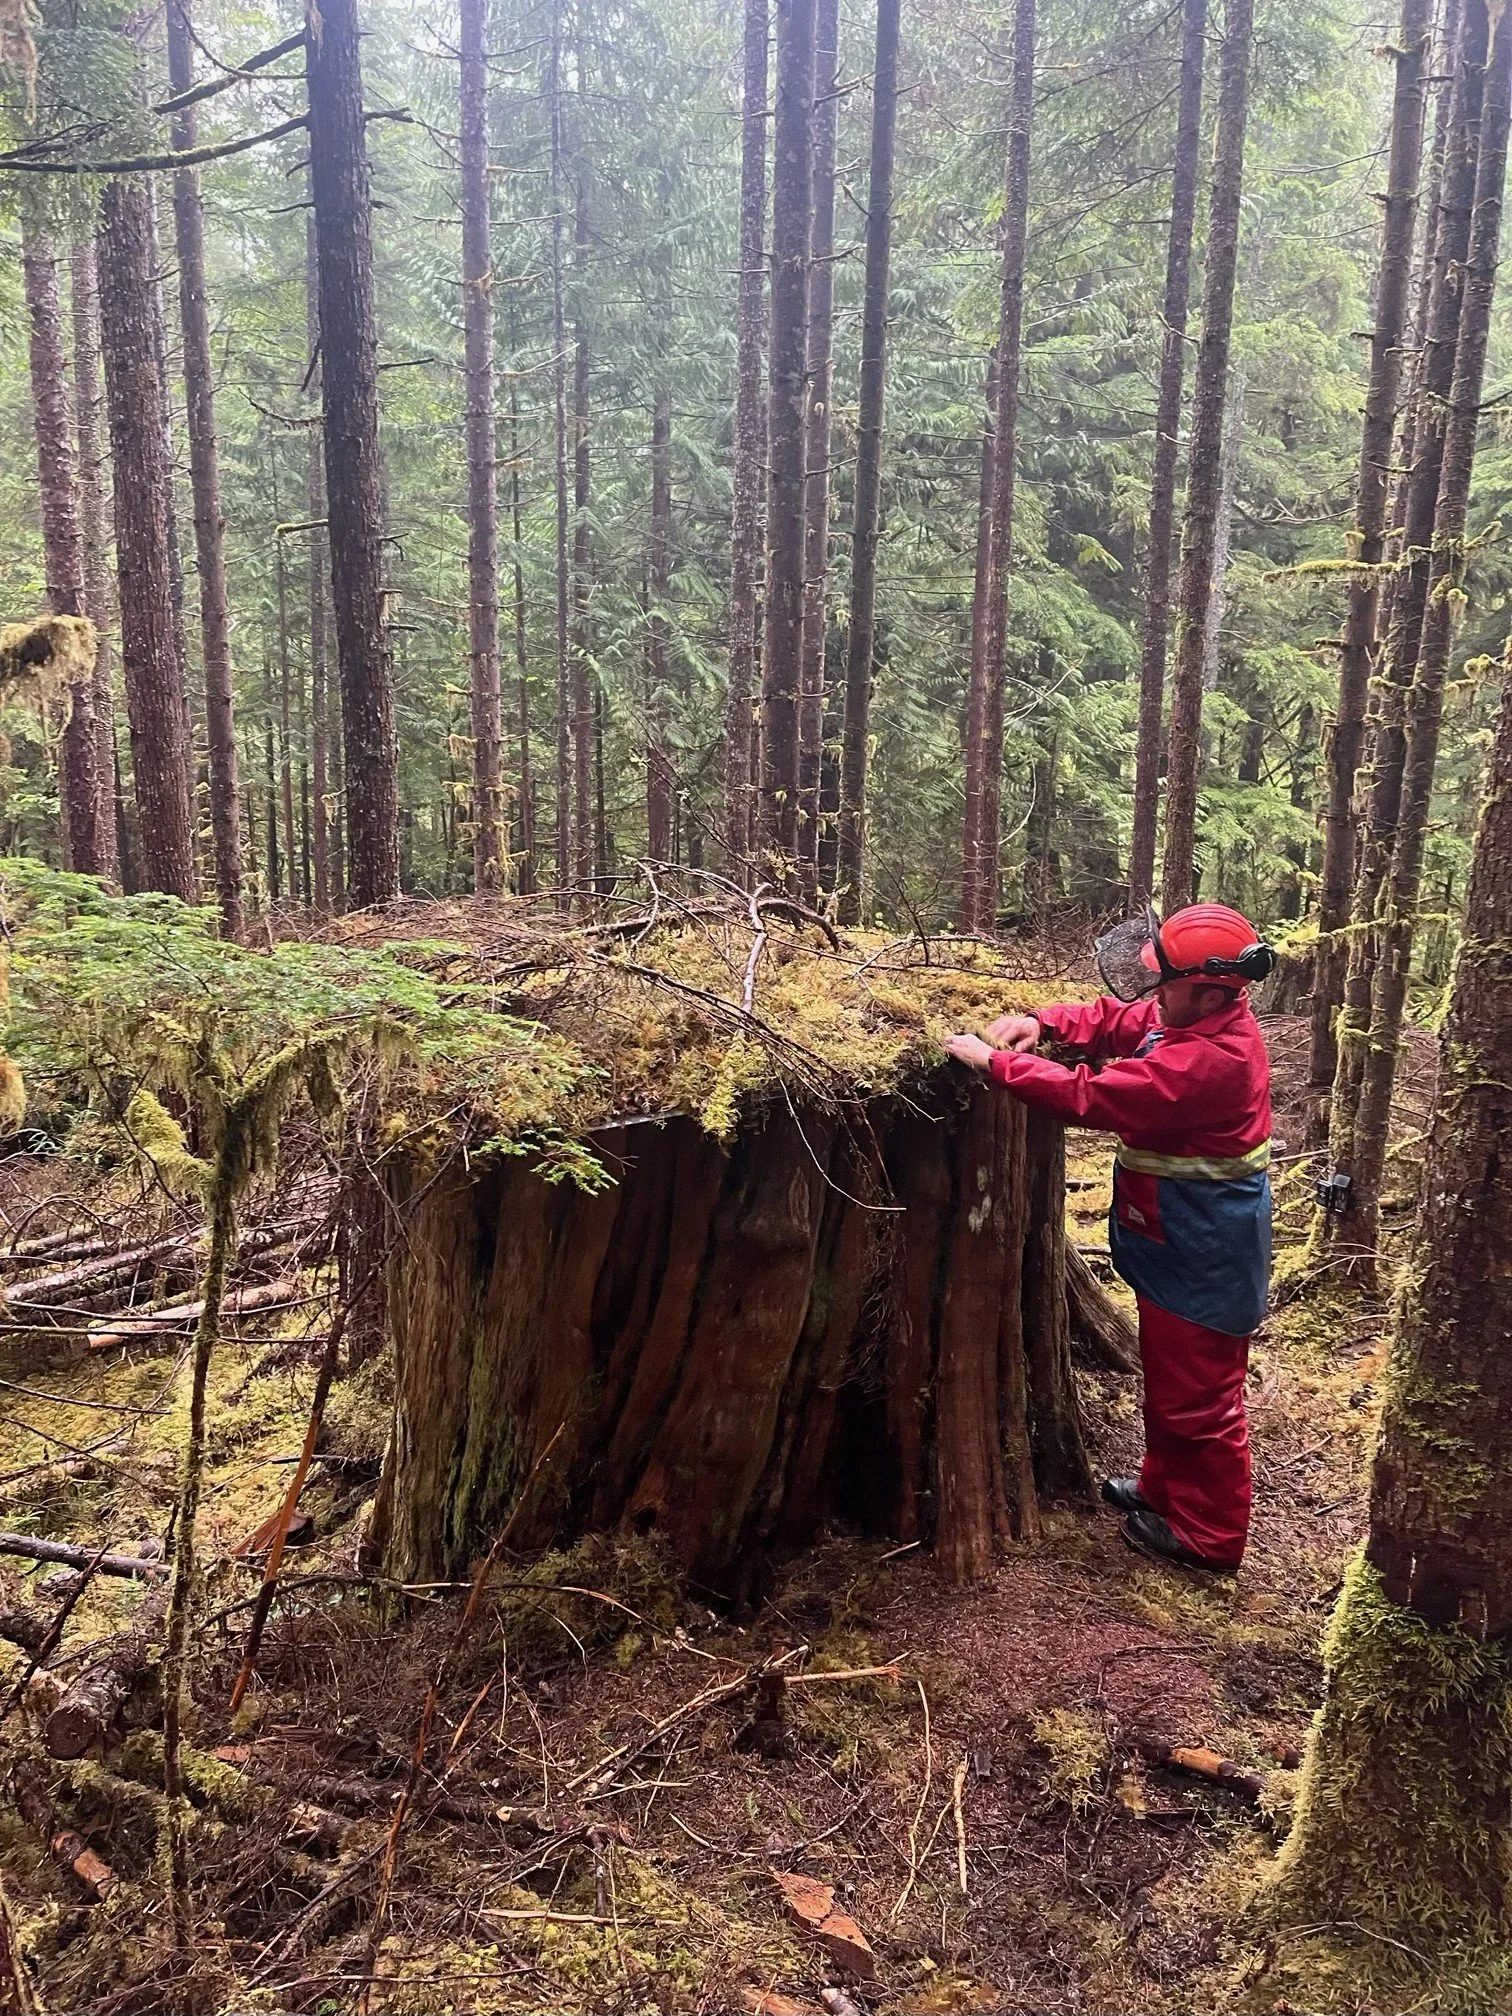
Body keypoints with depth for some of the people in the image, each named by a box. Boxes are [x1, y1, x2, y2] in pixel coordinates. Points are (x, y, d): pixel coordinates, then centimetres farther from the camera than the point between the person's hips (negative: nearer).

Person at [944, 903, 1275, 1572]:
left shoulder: (1209, 1059, -32)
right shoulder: (1196, 1018, -1)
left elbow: (1091, 1095, -32)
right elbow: (1117, 1017, 12)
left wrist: (996, 1061, -24)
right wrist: (1043, 1022, -6)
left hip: (1201, 1253, -10)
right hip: (1181, 1237, 10)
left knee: (1195, 1392, 6)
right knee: (1168, 1373, 25)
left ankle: (1208, 1535, 23)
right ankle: (1166, 1487, 43)